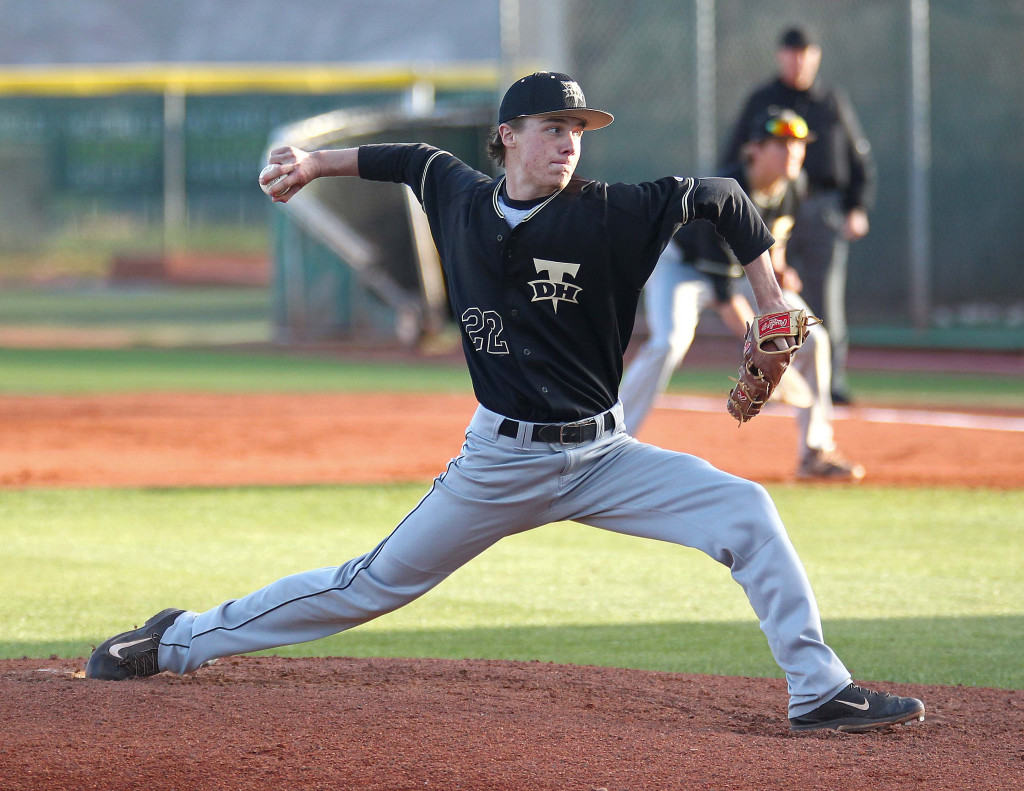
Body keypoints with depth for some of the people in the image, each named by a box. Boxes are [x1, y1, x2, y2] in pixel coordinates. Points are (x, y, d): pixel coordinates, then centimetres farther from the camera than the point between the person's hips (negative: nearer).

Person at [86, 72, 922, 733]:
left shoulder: (608, 215, -11)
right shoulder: (462, 196, -2)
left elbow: (721, 197, -5)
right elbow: (416, 160, 21)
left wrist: (772, 304, -3)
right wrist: (318, 163, 17)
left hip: (603, 457, 0)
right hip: (501, 461, 1)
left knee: (748, 513, -20)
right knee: (375, 585, 4)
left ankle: (820, 692, -13)